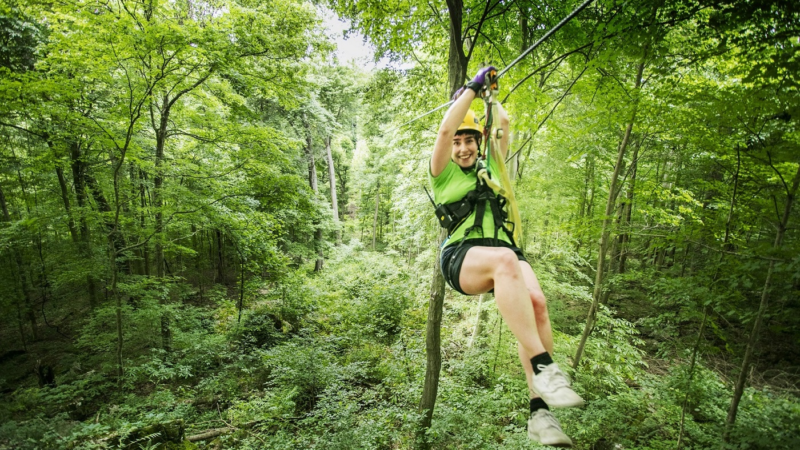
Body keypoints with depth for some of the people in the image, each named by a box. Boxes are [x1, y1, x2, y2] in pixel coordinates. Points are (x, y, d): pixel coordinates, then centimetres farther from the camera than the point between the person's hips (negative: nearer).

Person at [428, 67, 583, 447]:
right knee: (505, 260, -39)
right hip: (462, 256, -4)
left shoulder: (490, 166, 27)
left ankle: (539, 412, -25)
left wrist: (488, 94, 41)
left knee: (536, 301, -28)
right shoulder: (444, 173, 14)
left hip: (503, 252, 4)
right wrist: (472, 88, 10)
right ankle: (544, 369, -40)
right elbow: (444, 130, 2)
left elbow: (504, 124, 30)